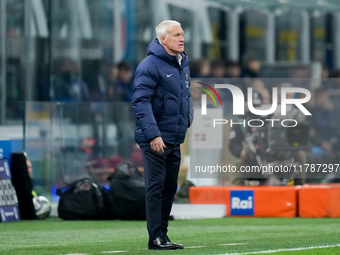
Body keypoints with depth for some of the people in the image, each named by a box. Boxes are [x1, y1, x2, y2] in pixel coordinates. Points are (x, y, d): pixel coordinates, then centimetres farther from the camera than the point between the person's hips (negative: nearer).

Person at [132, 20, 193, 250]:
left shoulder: (183, 64, 14)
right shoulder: (150, 66, -13)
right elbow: (141, 102, -18)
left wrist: (187, 123, 16)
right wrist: (153, 134, -24)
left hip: (175, 140, 8)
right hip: (155, 139, -8)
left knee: (170, 188, 11)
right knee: (156, 187, -7)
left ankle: (163, 234, 18)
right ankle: (156, 237, -5)